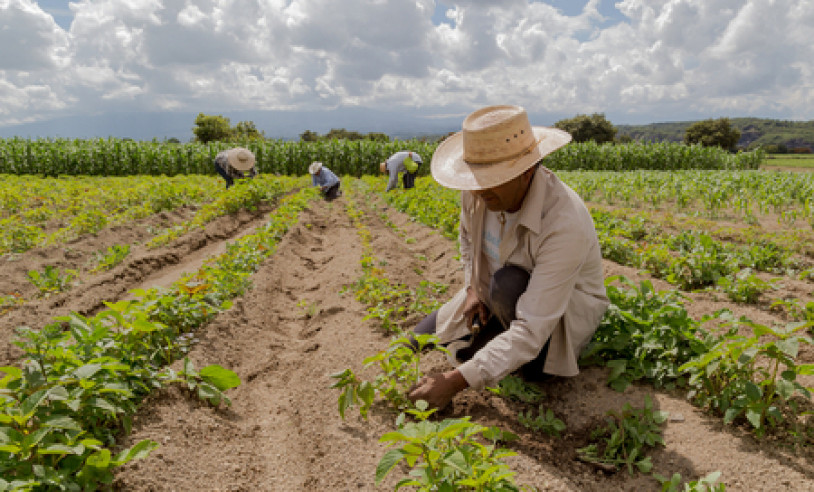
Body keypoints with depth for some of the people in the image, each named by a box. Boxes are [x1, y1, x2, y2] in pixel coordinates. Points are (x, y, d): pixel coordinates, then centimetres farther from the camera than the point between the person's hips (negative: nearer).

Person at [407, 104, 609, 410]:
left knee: (508, 284, -39)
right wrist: (472, 289, -9)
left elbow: (532, 327, -41)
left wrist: (457, 381, -44)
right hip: (495, 296, 6)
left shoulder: (565, 225, -40)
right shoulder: (478, 190, -19)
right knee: (420, 340, 2)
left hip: (565, 306, -6)